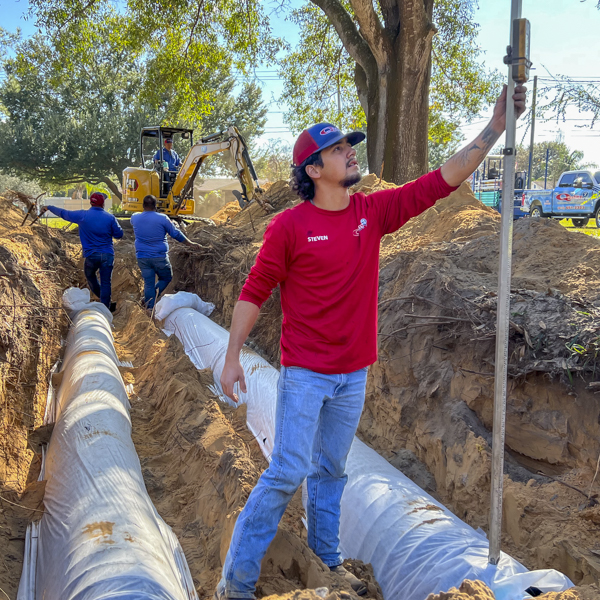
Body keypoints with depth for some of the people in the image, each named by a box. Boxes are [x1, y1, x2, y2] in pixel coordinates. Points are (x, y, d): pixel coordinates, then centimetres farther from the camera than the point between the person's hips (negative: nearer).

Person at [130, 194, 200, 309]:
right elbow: (176, 234, -1)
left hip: (142, 258, 3)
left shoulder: (135, 218, 0)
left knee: (148, 283, 9)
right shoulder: (162, 218, -10)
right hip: (160, 257, -3)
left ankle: (150, 307, 7)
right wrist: (191, 244, 12)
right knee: (166, 278, 16)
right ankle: (152, 297, -5)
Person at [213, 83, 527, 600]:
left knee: (331, 471, 18)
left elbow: (441, 181, 0)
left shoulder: (373, 212, 2)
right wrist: (232, 357, -7)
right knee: (289, 472, -6)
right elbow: (255, 291, -6)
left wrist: (496, 127, -6)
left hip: (354, 373, 5)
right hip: (304, 373, -5)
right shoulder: (289, 225, -11)